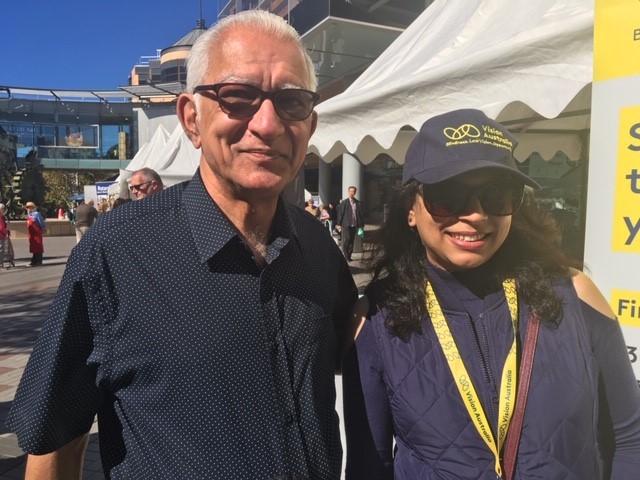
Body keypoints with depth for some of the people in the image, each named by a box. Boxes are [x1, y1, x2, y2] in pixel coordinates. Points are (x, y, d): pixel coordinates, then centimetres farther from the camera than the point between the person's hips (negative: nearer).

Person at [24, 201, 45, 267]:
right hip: (31, 234, 8)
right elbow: (29, 224, 18)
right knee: (33, 247, 12)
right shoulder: (29, 215, 11)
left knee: (38, 248, -2)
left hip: (37, 234, -8)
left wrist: (43, 230, -6)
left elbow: (42, 223, -13)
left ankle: (38, 262, 3)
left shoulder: (36, 214, -14)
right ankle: (34, 262, 19)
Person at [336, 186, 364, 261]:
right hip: (346, 225, -3)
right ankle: (345, 256, 3)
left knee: (351, 241, 7)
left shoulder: (358, 203, 6)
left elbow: (361, 214, 10)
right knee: (346, 240, -7)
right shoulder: (344, 202, -2)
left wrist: (361, 225, 7)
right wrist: (339, 224, -6)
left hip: (354, 225, 3)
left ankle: (349, 255, 15)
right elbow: (340, 213, -2)